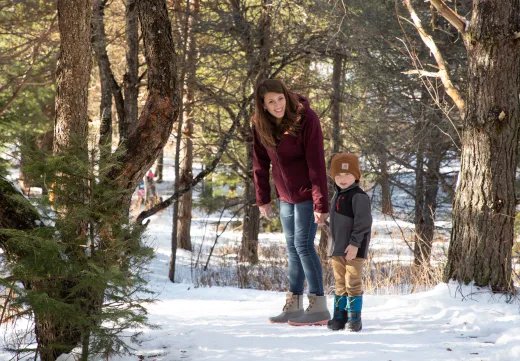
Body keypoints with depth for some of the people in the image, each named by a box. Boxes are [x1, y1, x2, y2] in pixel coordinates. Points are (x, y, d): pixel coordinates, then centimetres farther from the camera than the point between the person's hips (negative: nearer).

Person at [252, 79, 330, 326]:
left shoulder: (306, 118, -21)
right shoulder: (260, 124, -4)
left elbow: (316, 162, -22)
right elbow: (260, 162, 5)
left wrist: (321, 204, -25)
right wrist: (262, 199, 4)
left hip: (307, 193, -6)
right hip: (285, 195, 6)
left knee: (303, 245, -10)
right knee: (292, 248, 12)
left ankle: (319, 307, -7)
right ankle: (293, 306, 19)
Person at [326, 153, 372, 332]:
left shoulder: (358, 196, -12)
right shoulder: (337, 196, 15)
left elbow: (363, 222, -19)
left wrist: (354, 243, -23)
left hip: (353, 249, -8)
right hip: (337, 249, 8)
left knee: (353, 283, -5)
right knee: (340, 283, 12)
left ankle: (355, 318, 0)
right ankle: (339, 316, 18)